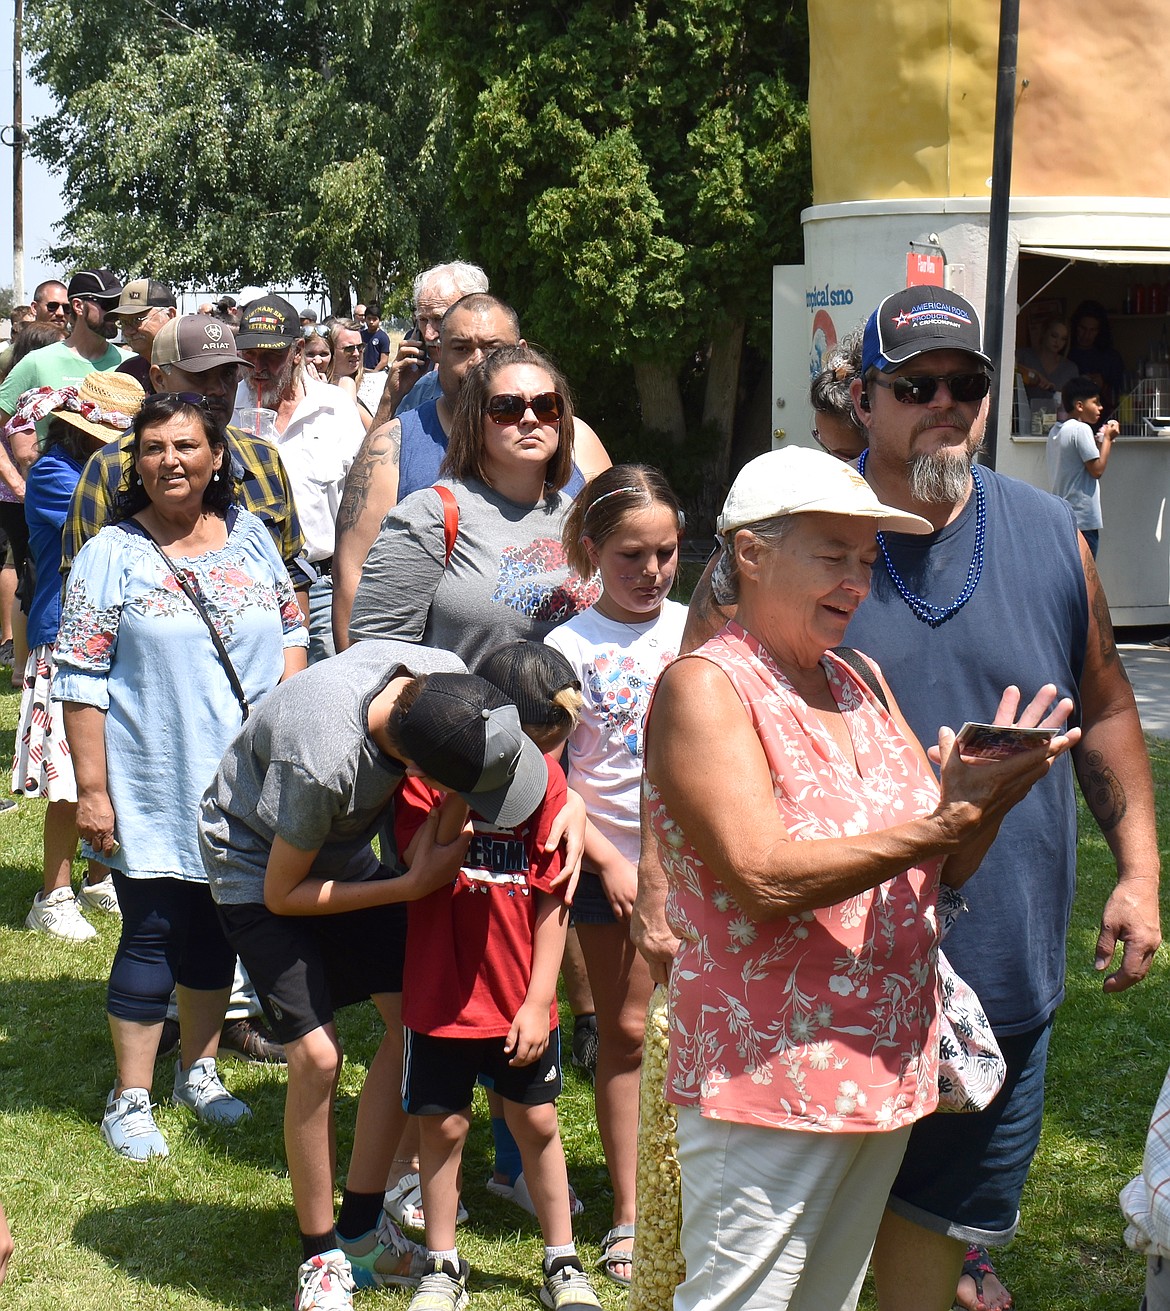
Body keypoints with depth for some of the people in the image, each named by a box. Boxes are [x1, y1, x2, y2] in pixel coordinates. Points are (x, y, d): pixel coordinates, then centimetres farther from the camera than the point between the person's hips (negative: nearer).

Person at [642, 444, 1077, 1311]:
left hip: (888, 1071, 7)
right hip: (767, 1084, -7)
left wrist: (992, 795, -10)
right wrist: (945, 820, -24)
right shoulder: (706, 686, -10)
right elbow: (764, 881, -22)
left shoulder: (864, 684, 12)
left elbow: (941, 874, 11)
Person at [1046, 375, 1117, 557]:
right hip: (1083, 518, -9)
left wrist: (1099, 441, 16)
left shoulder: (1055, 431, 14)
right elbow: (1097, 469, -14)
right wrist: (1108, 438, -3)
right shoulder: (1082, 429, -12)